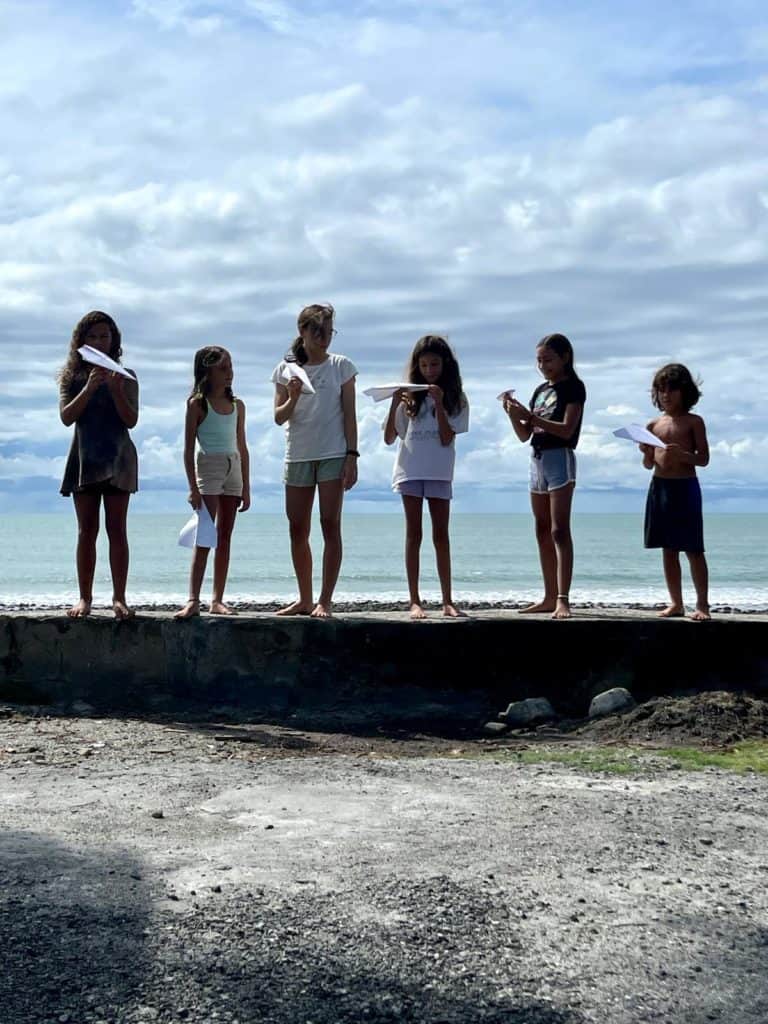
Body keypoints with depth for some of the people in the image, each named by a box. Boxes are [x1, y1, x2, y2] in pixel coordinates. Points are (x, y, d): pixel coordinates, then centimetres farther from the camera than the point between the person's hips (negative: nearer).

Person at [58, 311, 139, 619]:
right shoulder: (72, 376, 8)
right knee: (86, 531, 1)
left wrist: (116, 391, -18)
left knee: (117, 529, -4)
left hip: (117, 458, -1)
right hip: (84, 457, 1)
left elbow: (131, 420, -3)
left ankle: (119, 597, -4)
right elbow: (66, 417, -4)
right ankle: (85, 598, 3)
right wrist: (89, 388, -16)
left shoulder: (124, 377, 5)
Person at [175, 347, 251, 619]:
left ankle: (217, 600, 8)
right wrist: (193, 487, -13)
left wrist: (246, 488, 11)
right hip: (208, 467, -5)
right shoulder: (197, 404, -4)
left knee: (225, 537, 5)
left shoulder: (237, 405, 11)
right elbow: (189, 448, -6)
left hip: (233, 469, 5)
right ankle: (193, 600, -14)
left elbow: (242, 448, 14)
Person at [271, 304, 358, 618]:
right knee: (297, 529, 5)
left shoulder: (341, 366, 2)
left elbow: (349, 414, 1)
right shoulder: (286, 369, 7)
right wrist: (293, 398, -15)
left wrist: (352, 456, -7)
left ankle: (325, 600, -3)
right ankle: (304, 599, 15)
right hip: (298, 455, 3)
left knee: (330, 526, -6)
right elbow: (279, 417, 5)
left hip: (333, 454, -3)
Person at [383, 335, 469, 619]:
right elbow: (389, 438, 3)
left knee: (441, 535, 3)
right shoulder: (409, 396, 4)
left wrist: (439, 403, -14)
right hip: (410, 470, 0)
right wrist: (394, 404, -9)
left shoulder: (455, 398, 4)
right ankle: (414, 601, 0)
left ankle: (448, 601, 6)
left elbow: (446, 439, -6)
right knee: (414, 534, 0)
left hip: (439, 473, 0)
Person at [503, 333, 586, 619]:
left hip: (560, 457, -8)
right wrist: (513, 414, -4)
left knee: (559, 531, -14)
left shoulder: (573, 387, -4)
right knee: (542, 533, 8)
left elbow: (567, 430, -16)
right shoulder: (541, 390, 16)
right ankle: (550, 597, 13)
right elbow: (524, 435, 15)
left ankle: (563, 599, -19)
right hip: (537, 458, 8)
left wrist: (530, 416, -22)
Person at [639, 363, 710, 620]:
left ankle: (702, 604, 3)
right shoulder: (654, 425, 10)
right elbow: (649, 464, 13)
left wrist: (682, 454, -22)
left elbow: (704, 459, -4)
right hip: (659, 486, 5)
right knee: (668, 549, 8)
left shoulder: (693, 422, -1)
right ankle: (676, 603, 14)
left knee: (693, 549, -3)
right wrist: (646, 453, -9)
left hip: (685, 487, -4)